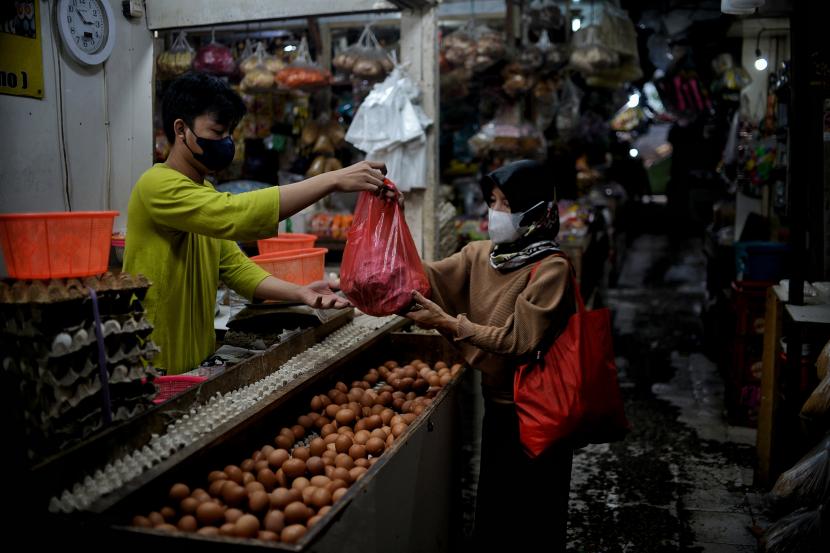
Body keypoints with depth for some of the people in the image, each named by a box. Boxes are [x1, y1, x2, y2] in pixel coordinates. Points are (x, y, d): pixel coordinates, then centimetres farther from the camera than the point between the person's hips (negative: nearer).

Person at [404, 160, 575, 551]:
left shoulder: (551, 269, -19)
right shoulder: (480, 254, 2)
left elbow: (521, 340, -25)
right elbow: (426, 276, -8)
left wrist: (449, 323, -27)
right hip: (498, 402, 7)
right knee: (493, 505, 22)